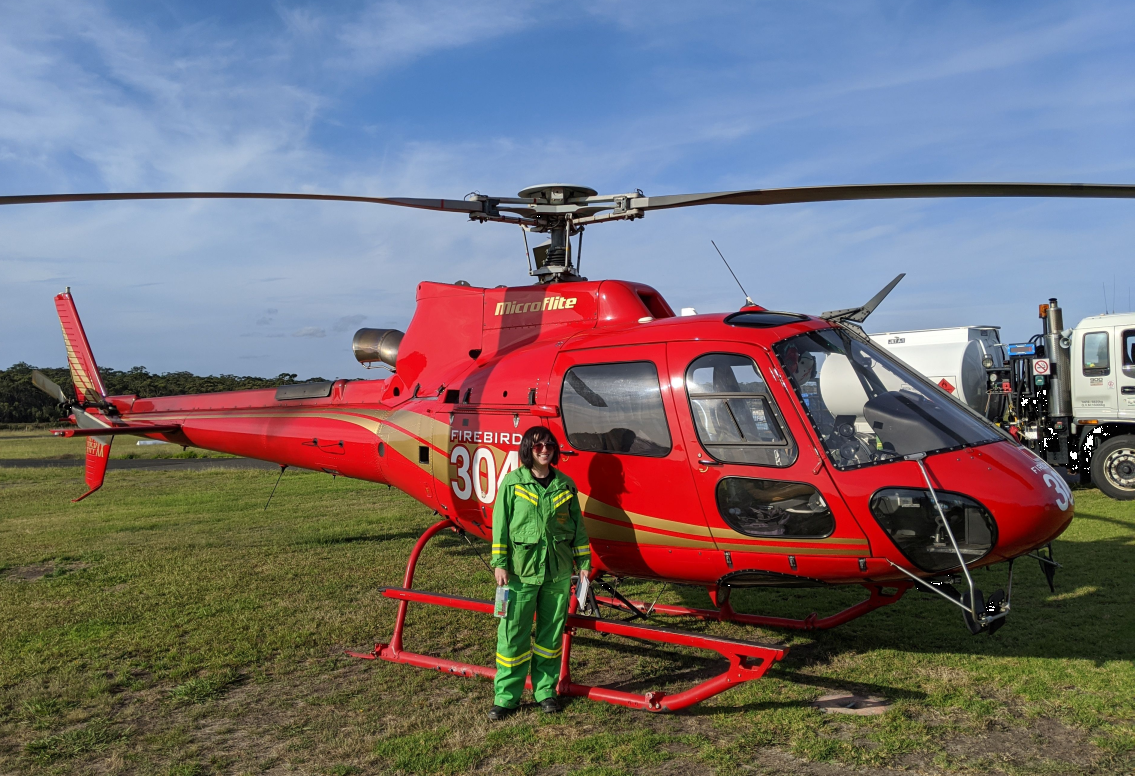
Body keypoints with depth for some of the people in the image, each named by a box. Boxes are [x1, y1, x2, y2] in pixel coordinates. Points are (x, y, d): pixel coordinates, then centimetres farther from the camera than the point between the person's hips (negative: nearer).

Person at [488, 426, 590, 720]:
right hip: (521, 570, -2)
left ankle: (545, 690, 25)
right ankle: (506, 696, 10)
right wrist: (499, 563, -5)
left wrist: (583, 562, 10)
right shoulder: (512, 482, -1)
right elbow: (501, 525, 0)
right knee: (513, 634, -1)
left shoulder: (565, 485, 6)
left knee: (551, 634, 10)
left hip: (558, 571, 3)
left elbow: (577, 526, 12)